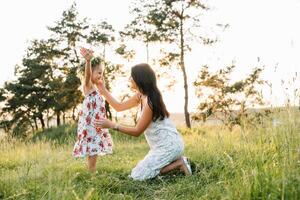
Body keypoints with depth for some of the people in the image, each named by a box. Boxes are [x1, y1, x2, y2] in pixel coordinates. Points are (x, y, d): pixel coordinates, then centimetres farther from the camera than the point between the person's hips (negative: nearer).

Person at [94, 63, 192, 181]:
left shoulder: (150, 102, -23)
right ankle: (176, 160, 12)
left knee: (137, 175, -11)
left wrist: (111, 125, -22)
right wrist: (103, 90, 13)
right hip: (161, 145, 10)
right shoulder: (141, 96, 6)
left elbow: (137, 131, -19)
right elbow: (119, 107, 16)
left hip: (169, 145, -10)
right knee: (140, 169, 16)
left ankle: (179, 163, -5)